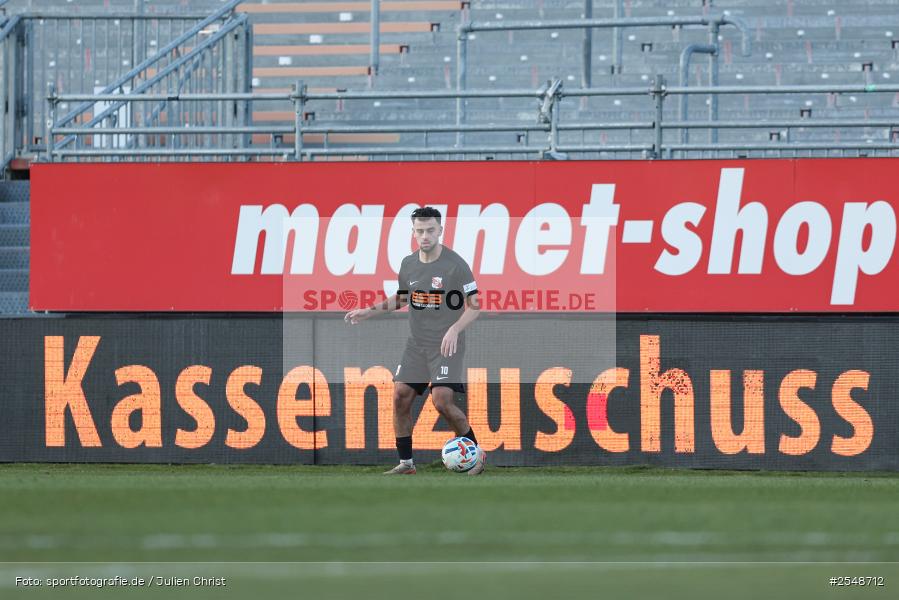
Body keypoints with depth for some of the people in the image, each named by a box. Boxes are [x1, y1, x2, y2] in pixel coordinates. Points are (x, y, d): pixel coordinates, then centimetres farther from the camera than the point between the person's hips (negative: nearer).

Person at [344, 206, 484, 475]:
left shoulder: (455, 264, -12)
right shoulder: (408, 264, 6)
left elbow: (473, 305, -11)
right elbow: (400, 299, 23)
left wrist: (454, 329, -26)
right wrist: (368, 312, 13)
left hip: (446, 345, -6)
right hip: (417, 344, 6)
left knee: (442, 401, -18)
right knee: (401, 397, -1)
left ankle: (476, 453, -1)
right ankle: (406, 463, 11)